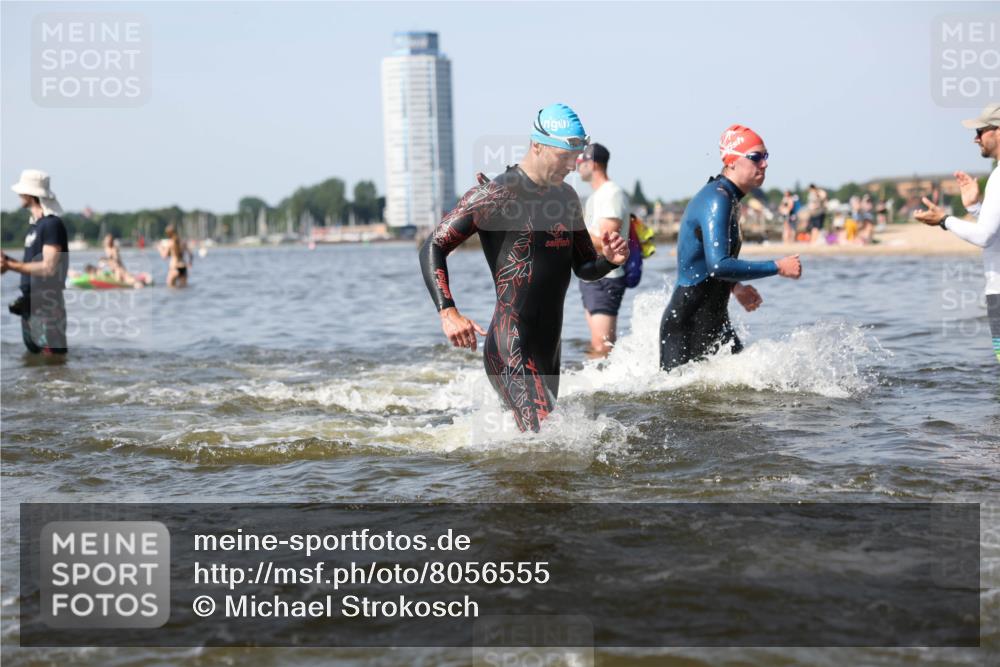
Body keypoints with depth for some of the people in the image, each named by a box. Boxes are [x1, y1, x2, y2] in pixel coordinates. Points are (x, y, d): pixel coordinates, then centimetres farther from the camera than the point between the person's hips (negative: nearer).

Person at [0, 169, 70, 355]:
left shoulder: (52, 224, -14)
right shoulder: (35, 225, 15)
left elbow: (48, 268, -20)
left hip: (46, 304, -10)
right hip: (30, 303, 10)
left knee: (52, 357, -8)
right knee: (33, 354, 14)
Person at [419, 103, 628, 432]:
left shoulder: (566, 197, 15)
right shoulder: (495, 195, -9)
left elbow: (584, 268, 23)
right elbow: (433, 249, -11)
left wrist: (609, 260, -1)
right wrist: (448, 313, -25)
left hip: (548, 350, 9)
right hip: (511, 351, -8)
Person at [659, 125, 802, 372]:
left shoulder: (729, 198, 13)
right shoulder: (717, 200, -19)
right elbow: (719, 266, -30)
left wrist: (734, 287, 14)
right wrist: (778, 268, -23)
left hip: (713, 321, 10)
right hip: (686, 326, -10)